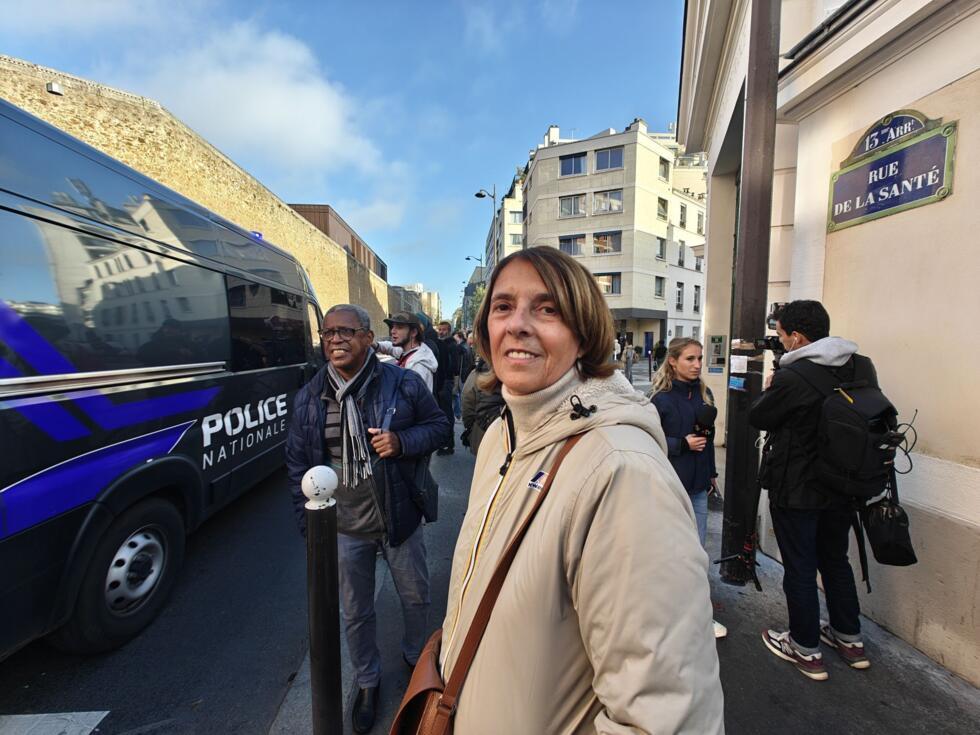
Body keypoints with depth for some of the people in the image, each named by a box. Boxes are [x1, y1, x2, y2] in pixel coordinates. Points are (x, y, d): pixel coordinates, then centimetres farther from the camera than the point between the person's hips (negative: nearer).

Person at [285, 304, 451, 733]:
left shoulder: (402, 383, -12)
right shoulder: (309, 397, -3)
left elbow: (439, 426, -3)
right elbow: (297, 462, 4)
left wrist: (402, 441, -23)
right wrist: (308, 521, 3)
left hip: (399, 519, -1)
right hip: (343, 528, 2)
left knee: (415, 597, 21)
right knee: (355, 613, 21)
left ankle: (416, 657, 53)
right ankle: (367, 682, 50)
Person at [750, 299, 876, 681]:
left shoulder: (791, 377, -24)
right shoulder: (863, 367, -2)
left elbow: (758, 417, -11)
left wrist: (768, 389, 8)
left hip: (796, 489, -7)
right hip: (844, 486, 7)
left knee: (799, 567, 9)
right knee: (836, 560, 24)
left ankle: (806, 649, 24)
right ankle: (850, 639, 39)